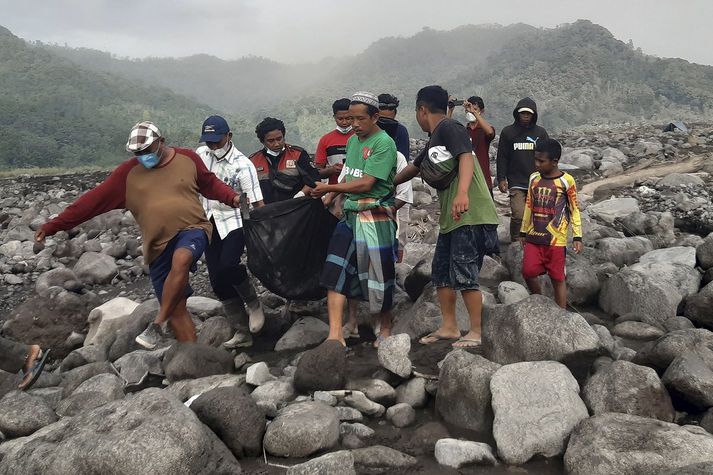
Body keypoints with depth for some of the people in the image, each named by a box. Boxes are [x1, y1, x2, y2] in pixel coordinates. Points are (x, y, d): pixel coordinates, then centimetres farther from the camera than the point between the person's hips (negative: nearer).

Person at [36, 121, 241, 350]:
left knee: (181, 260, -37)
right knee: (176, 309, 3)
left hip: (192, 230, -3)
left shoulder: (188, 159, 4)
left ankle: (157, 325, -25)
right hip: (158, 246, 3)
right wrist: (54, 226, 1)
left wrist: (232, 198, 0)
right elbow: (93, 200, 4)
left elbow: (210, 183, 18)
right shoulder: (128, 172, 5)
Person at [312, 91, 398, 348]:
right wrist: (332, 196, 11)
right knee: (334, 272, -2)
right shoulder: (352, 141, 14)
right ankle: (335, 334, 0)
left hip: (376, 218, -7)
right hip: (351, 215, 7)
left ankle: (386, 329, 25)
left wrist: (329, 188, -13)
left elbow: (366, 183, -18)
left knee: (380, 276, 3)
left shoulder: (384, 143, -12)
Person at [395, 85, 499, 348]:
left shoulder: (449, 128, -7)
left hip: (469, 216, -10)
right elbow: (414, 168, 34)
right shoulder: (433, 140, 21)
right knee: (441, 272, 11)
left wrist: (462, 193, -37)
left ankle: (475, 333, 6)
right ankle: (449, 327, 21)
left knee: (464, 275, -6)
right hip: (450, 218, 10)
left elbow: (466, 158, -22)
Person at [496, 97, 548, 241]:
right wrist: (501, 178, -2)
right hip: (516, 183, -2)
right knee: (518, 215, -13)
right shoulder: (508, 132, 6)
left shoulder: (541, 132, 11)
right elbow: (502, 157, 6)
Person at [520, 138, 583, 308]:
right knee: (528, 272, -7)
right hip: (533, 237, 4)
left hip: (556, 240, -4)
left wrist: (577, 237, -3)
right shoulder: (534, 178, 7)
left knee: (557, 279, 3)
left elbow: (574, 210, 0)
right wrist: (524, 232, 19)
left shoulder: (566, 181, -5)